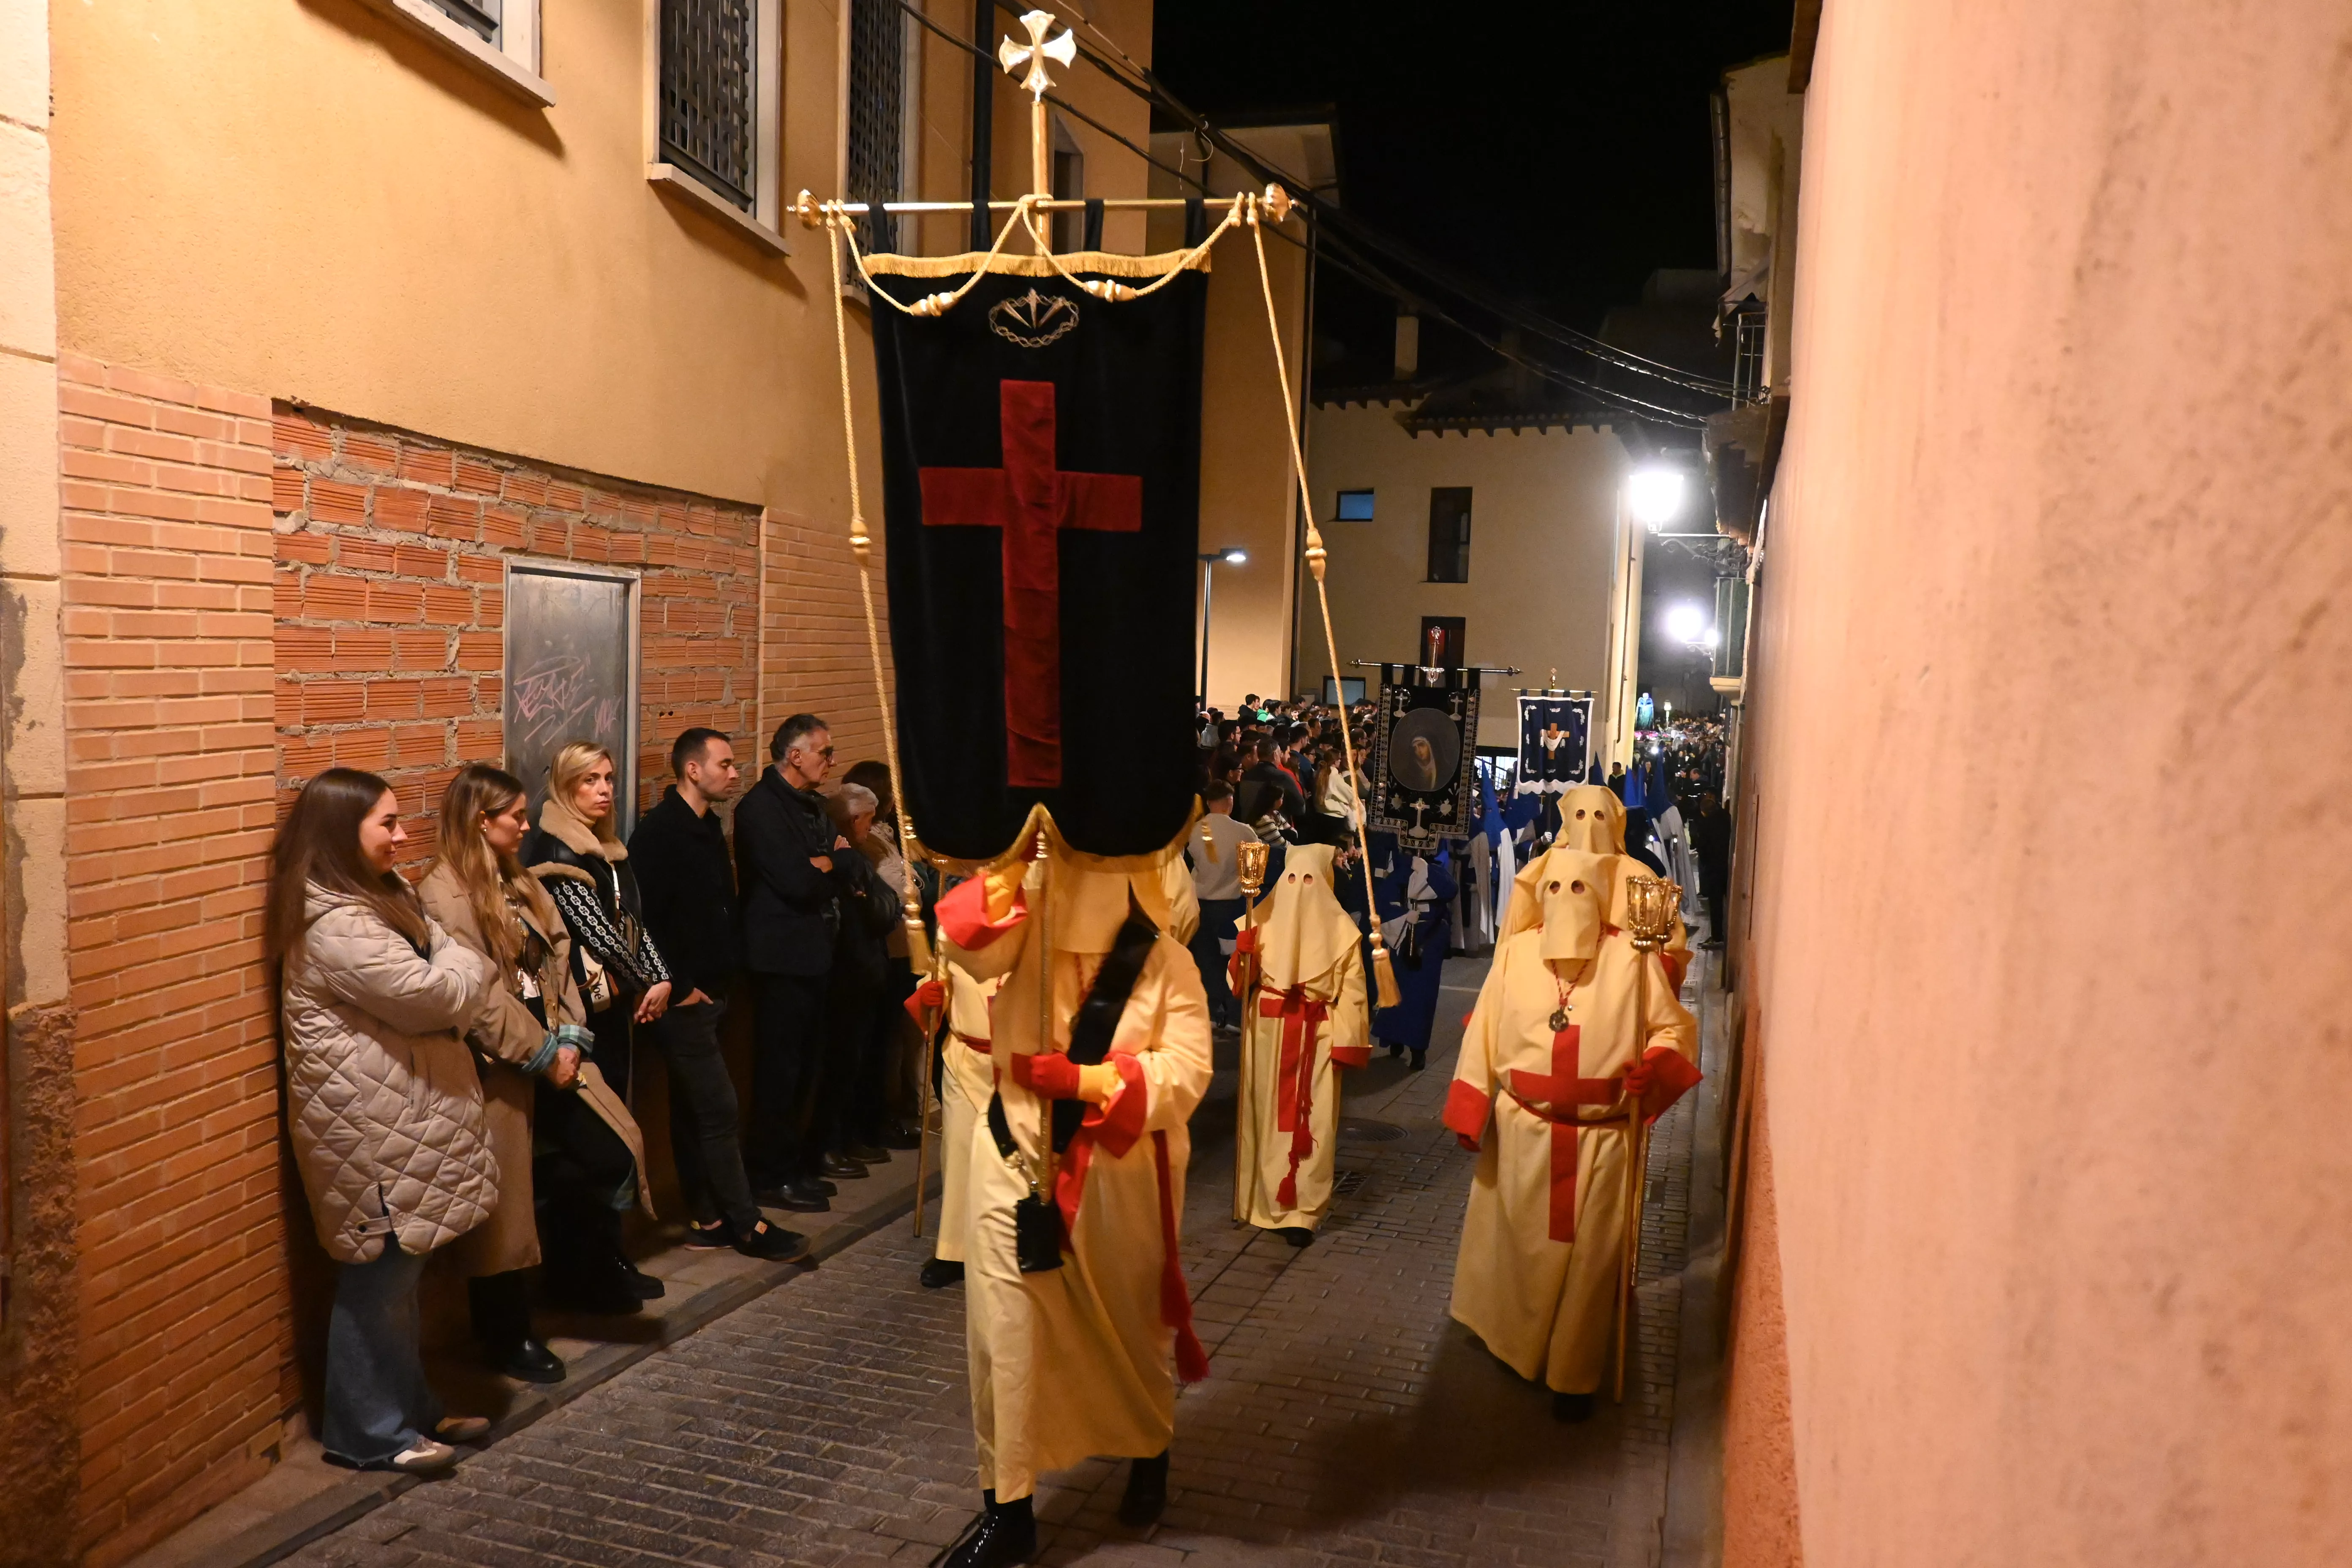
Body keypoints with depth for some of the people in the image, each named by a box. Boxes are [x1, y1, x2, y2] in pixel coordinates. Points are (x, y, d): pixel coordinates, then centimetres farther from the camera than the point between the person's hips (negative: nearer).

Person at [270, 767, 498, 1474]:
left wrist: (456, 973, -6)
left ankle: (409, 1408, 29)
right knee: (379, 1279, 1)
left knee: (400, 1273, 18)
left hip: (402, 1116, 10)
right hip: (372, 1128, -10)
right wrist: (472, 965, -2)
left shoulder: (383, 897, 12)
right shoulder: (336, 925, -21)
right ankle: (369, 1432, 15)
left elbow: (440, 967, 16)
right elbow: (432, 997, -21)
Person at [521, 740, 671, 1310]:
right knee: (587, 1140, -5)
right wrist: (644, 982, -5)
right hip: (577, 1011, -8)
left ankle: (605, 1258, 23)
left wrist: (660, 979, -4)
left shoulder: (610, 851, 13)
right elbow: (594, 930, -15)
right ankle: (573, 1269, 8)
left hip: (614, 1007, 8)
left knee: (609, 1132, 12)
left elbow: (635, 922, 10)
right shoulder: (554, 852, -12)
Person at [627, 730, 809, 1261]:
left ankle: (707, 1220, 21)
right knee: (719, 1110, -3)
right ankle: (747, 1225, 6)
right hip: (685, 999, -9)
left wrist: (724, 974, 10)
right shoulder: (658, 832, -15)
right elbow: (645, 918, -21)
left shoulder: (708, 826, 12)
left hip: (708, 992, 9)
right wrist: (679, 987, -17)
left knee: (694, 1109, 14)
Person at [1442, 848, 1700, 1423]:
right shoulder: (1515, 951, -3)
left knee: (1588, 1254, 7)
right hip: (1523, 1131, 1)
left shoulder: (1630, 957, -7)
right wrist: (1468, 1113, 0)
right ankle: (1515, 1342, 37)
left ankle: (1573, 1374, 22)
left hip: (1600, 1138, -1)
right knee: (1521, 1243, 14)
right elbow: (1484, 1033, 1)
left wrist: (1653, 1069, -20)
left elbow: (1674, 1028, 1)